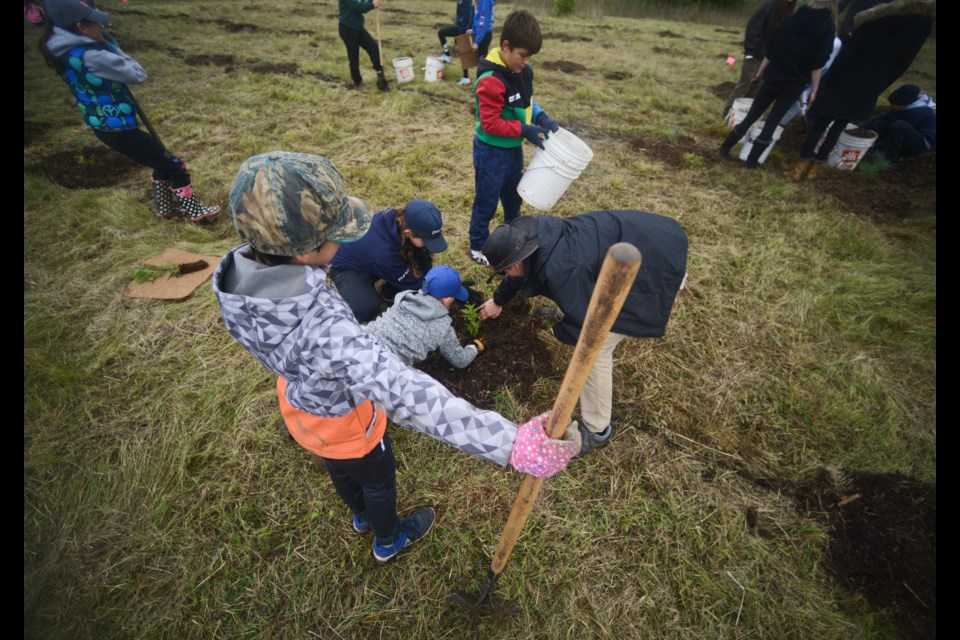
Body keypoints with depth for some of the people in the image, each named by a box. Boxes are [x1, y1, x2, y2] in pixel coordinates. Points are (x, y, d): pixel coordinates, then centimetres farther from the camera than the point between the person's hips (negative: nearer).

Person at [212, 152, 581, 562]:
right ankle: (388, 540, 61)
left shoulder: (240, 273, -24)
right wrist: (514, 445, -58)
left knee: (340, 471, 36)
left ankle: (361, 516, 71)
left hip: (298, 400, 7)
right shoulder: (323, 330, -49)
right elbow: (407, 398, -57)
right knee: (378, 479, 27)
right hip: (343, 424, -7)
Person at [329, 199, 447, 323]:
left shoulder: (401, 219, -25)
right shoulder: (382, 250, -42)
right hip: (346, 266, -6)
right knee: (366, 310, -30)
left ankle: (389, 291, 7)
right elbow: (409, 283, -25)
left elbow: (423, 267, -12)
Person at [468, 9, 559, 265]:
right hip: (492, 153, -8)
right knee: (486, 203, 6)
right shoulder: (490, 80, -25)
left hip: (514, 148, 8)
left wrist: (542, 117, -4)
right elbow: (490, 124, -25)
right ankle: (478, 248, 25)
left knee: (513, 197, 23)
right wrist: (525, 130, -24)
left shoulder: (523, 70, 1)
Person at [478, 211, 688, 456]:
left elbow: (583, 331, -24)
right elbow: (521, 270, 18)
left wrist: (558, 328, -1)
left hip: (654, 265, -9)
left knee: (594, 348, -7)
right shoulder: (536, 234, -4)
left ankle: (596, 431, 8)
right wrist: (499, 300, 33)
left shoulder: (559, 271, -32)